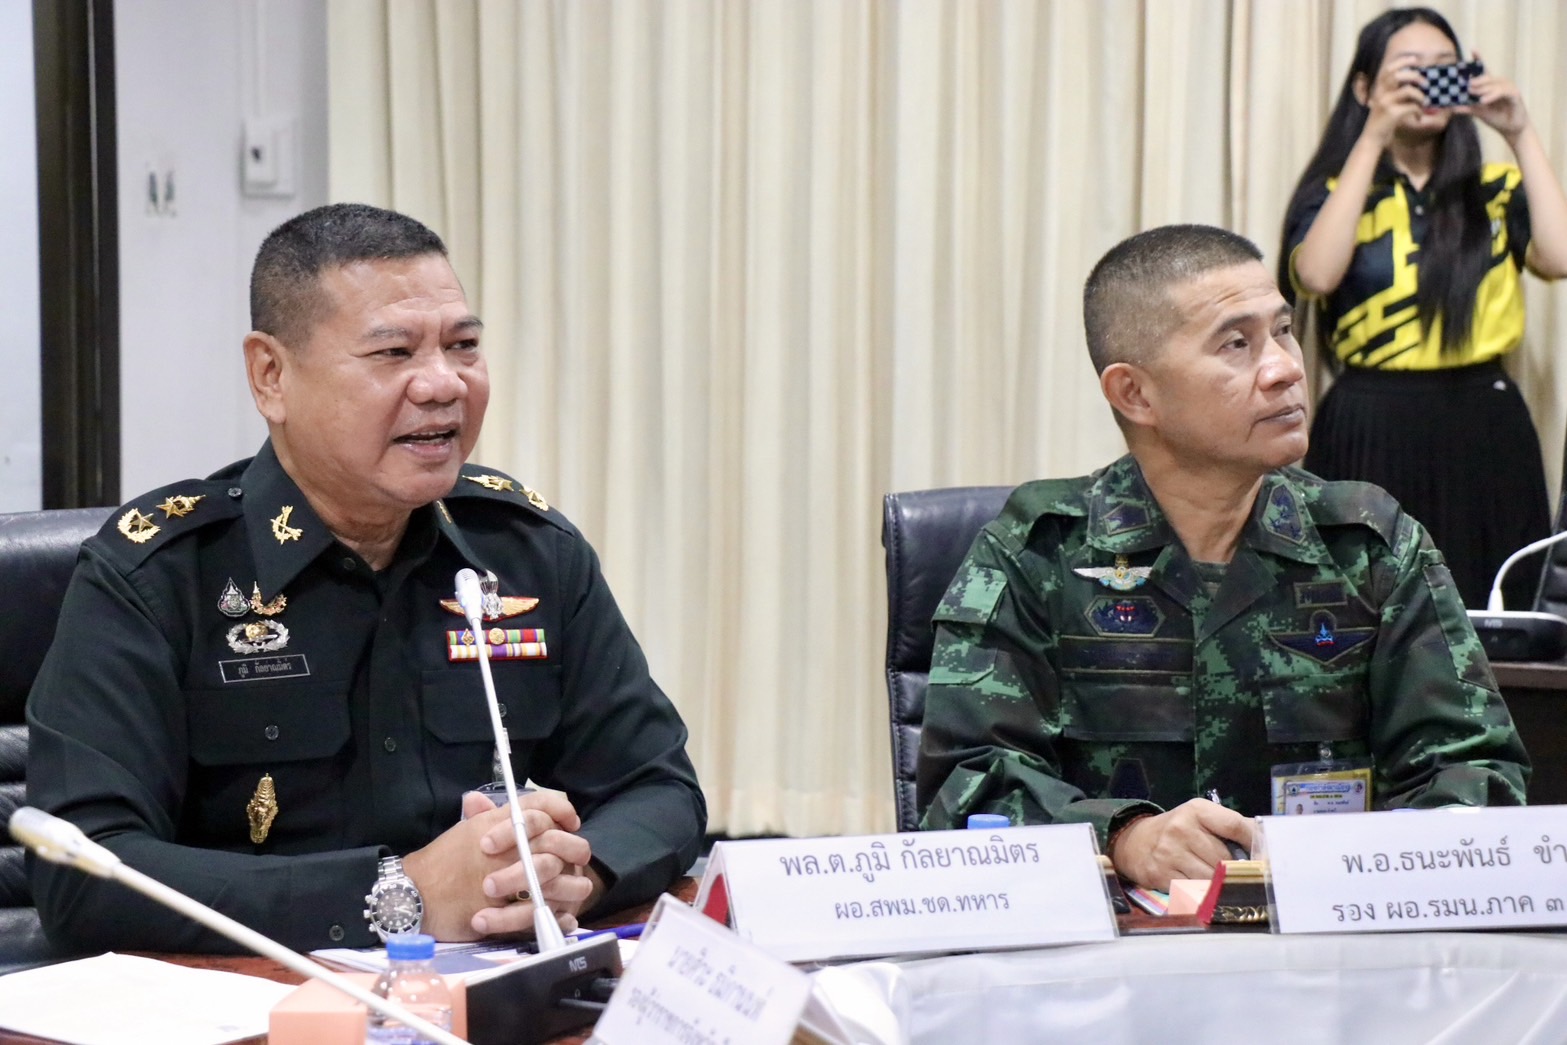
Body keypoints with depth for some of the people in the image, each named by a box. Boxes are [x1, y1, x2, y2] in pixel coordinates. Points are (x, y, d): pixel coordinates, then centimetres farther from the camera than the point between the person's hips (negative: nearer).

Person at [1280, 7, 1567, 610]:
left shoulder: (1496, 191, 11)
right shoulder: (1336, 192, 6)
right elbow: (1315, 276, -15)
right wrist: (1373, 139, -14)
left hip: (1487, 431, 2)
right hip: (1373, 436, -2)